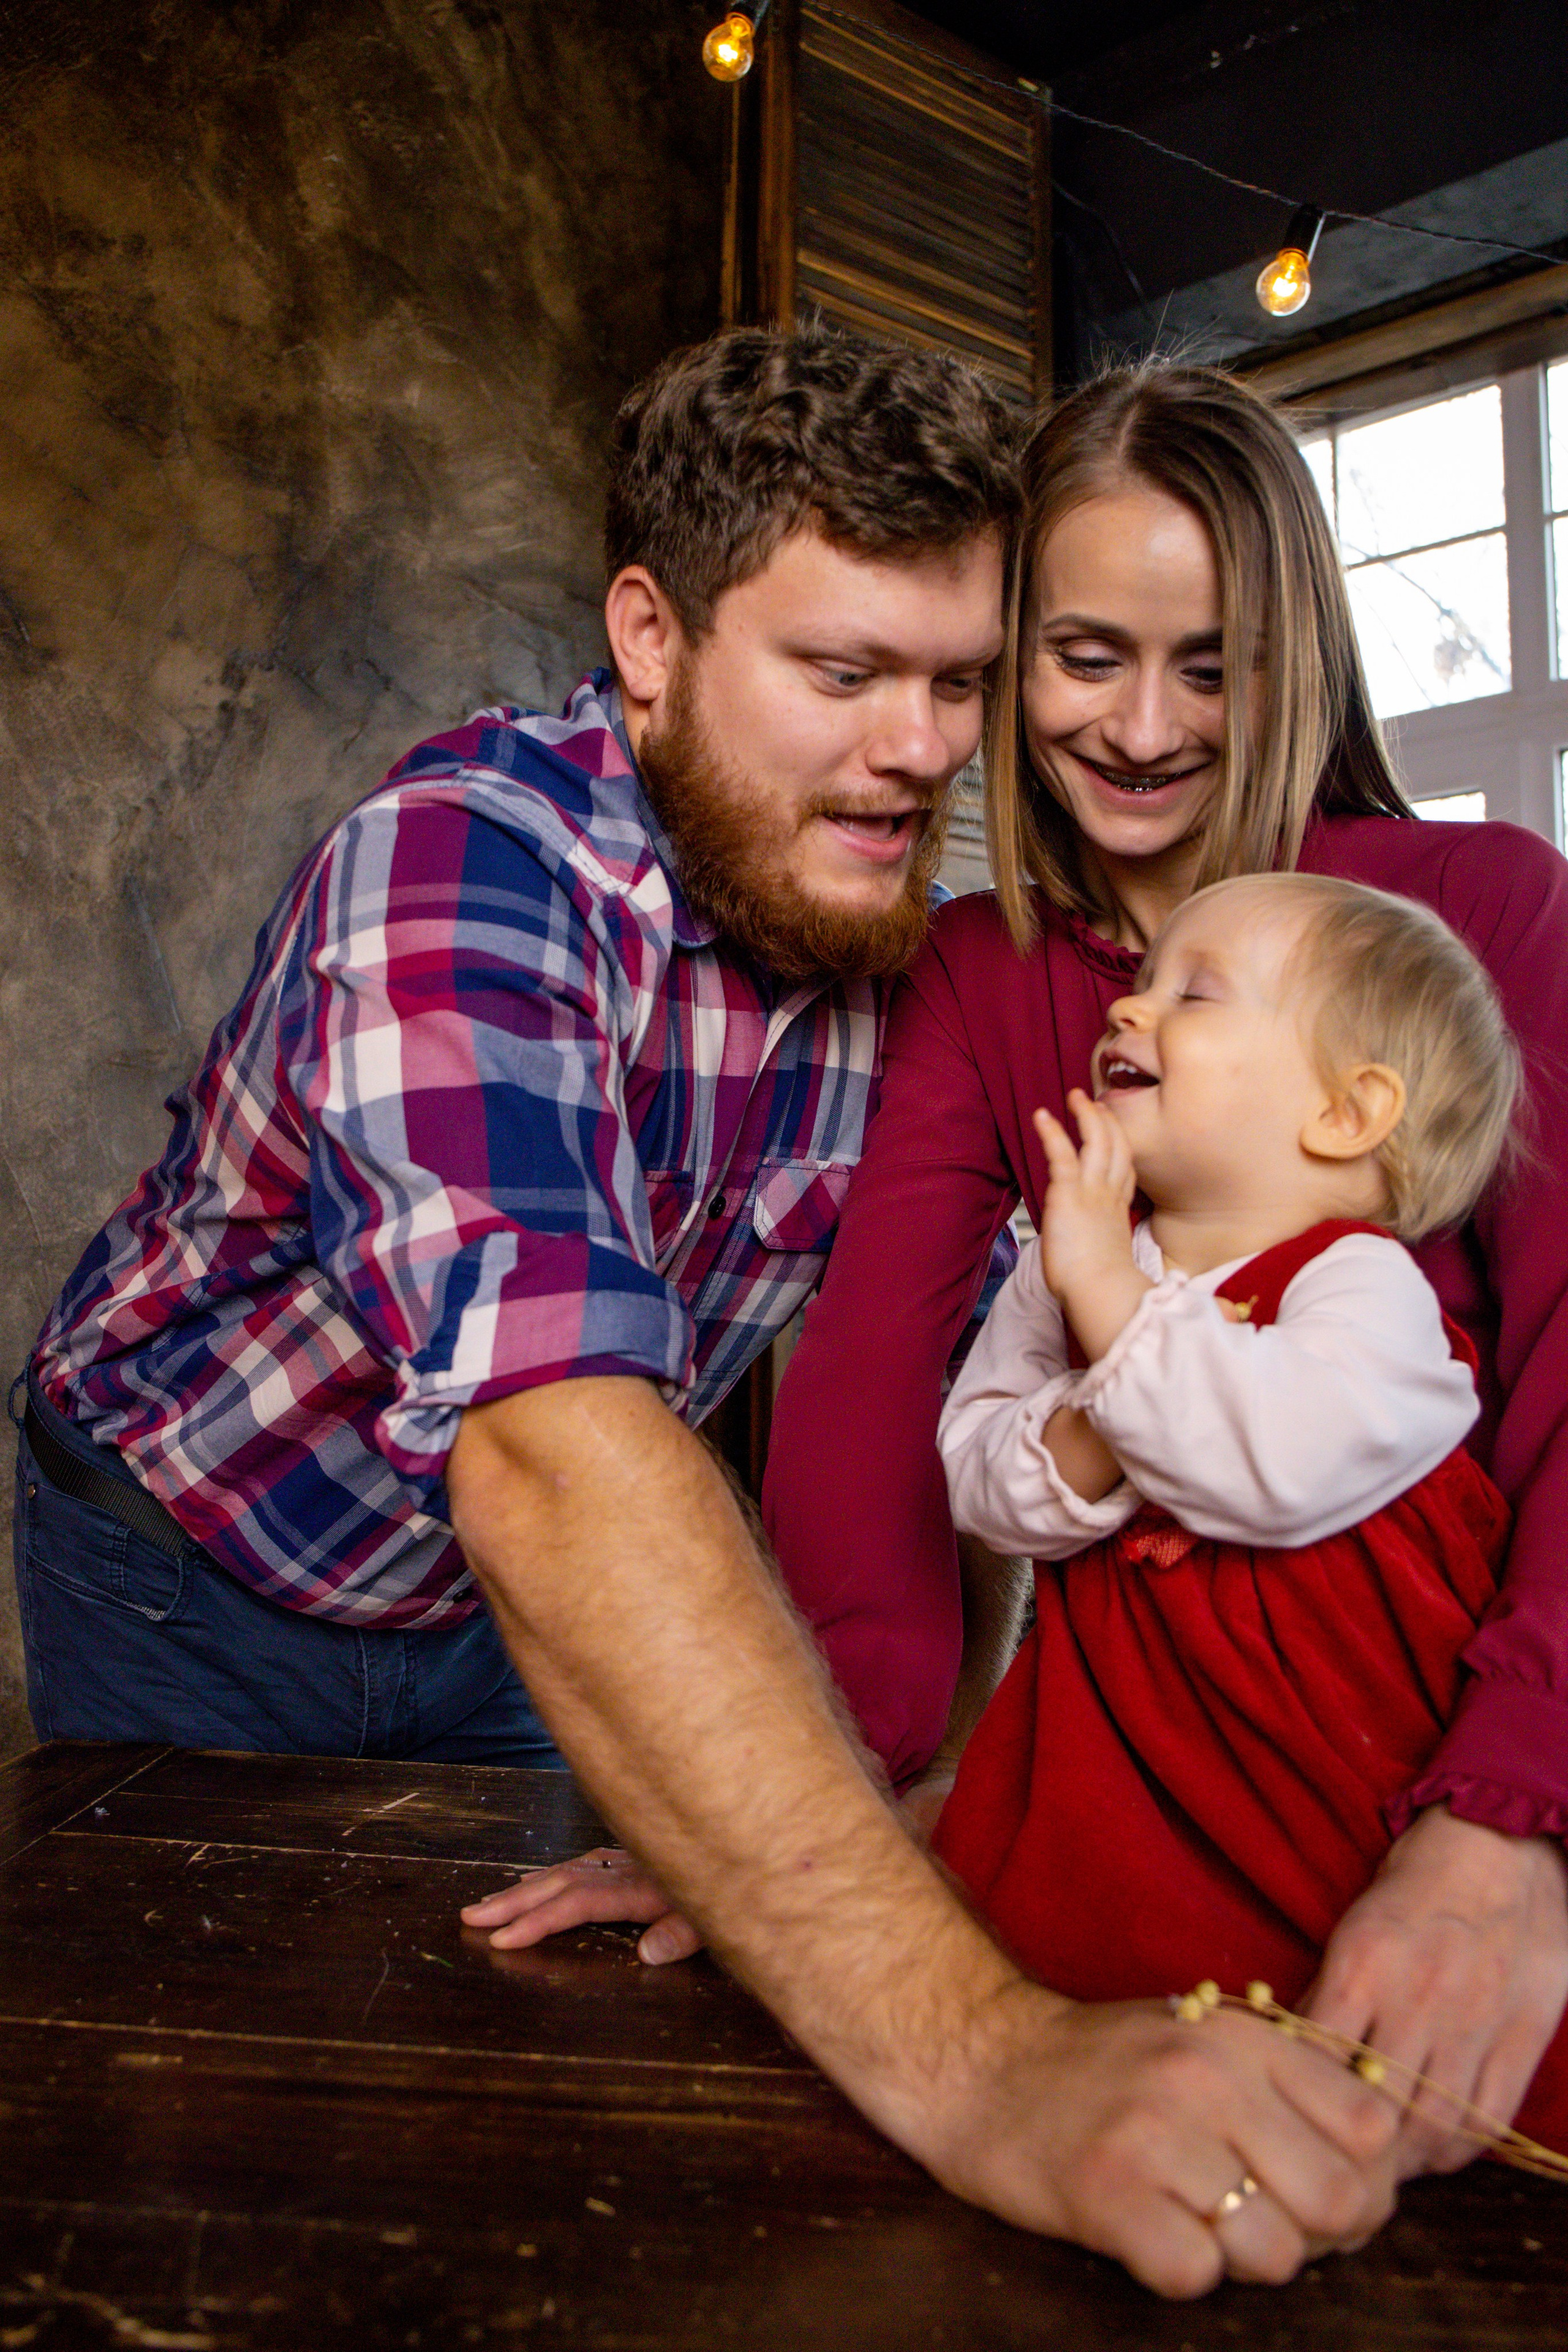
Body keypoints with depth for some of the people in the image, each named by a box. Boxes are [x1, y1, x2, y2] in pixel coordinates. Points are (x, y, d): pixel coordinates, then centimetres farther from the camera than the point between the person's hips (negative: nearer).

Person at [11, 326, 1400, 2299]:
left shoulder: (897, 939, -13)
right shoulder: (474, 857, -34)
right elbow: (549, 1443, -48)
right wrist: (966, 2047, -54)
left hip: (493, 1609, 4)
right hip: (193, 1576, -4)